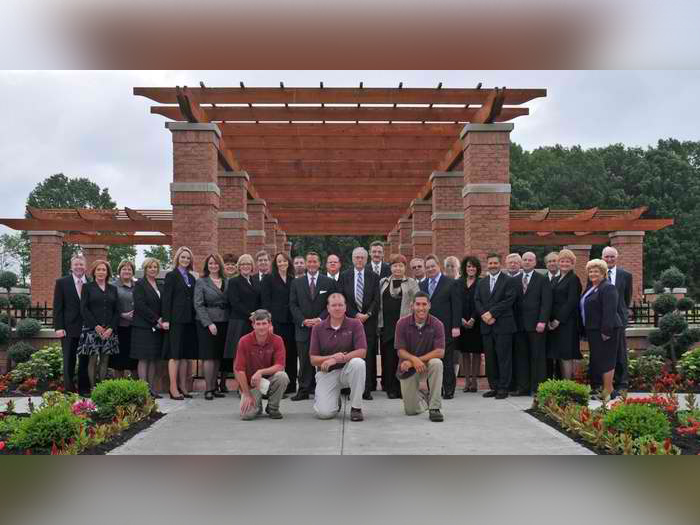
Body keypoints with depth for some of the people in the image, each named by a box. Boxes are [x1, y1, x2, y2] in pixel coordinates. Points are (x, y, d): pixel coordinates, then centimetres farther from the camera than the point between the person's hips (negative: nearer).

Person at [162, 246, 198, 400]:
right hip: (176, 320, -6)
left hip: (189, 320, 6)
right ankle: (173, 388, -3)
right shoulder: (171, 276, -1)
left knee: (185, 354, 8)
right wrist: (166, 319, -14)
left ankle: (183, 387, 13)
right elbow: (166, 299, -7)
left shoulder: (192, 278, 16)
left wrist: (194, 318, 8)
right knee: (175, 354, -5)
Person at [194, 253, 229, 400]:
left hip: (223, 323, 4)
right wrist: (209, 323, -14)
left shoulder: (227, 282, 11)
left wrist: (231, 321, -1)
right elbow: (198, 305, -6)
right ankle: (208, 389, -1)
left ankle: (214, 387, 14)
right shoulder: (201, 282, 1)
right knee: (209, 356, -5)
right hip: (207, 323, -4)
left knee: (218, 357, 7)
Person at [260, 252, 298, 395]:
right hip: (276, 321, -4)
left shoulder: (293, 280, 14)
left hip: (290, 321, 4)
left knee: (291, 353, 5)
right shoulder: (269, 279, 3)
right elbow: (265, 301, -2)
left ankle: (290, 385, 13)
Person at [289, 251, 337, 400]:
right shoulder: (296, 282, 10)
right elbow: (293, 305, 6)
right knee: (304, 361, 0)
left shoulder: (329, 282, 7)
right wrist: (303, 320, -7)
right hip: (303, 328, 1)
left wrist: (320, 319, -10)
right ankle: (304, 390, 6)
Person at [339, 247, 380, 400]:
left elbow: (376, 300, 3)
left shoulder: (374, 277, 8)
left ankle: (367, 390, 2)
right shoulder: (344, 276, 7)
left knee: (368, 356, -1)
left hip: (369, 321, 0)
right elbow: (342, 299, 1)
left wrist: (367, 314, -10)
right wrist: (355, 315, -8)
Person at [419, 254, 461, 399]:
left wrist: (456, 326, -10)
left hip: (446, 329, -4)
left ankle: (449, 390, 9)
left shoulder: (451, 283, 1)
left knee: (447, 361, 0)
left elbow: (457, 306, -4)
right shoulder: (422, 285, 15)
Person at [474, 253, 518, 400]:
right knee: (490, 358, 7)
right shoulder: (482, 283, 17)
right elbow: (477, 301, 10)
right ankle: (493, 387, 14)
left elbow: (509, 300, -11)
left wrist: (491, 313, -14)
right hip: (486, 326, 5)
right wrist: (484, 315, -8)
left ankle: (503, 388, 2)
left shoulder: (509, 281, 0)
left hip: (503, 325, -5)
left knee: (503, 357, -3)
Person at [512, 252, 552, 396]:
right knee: (521, 356, 5)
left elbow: (546, 302, -4)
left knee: (537, 357, 0)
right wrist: (513, 321, 1)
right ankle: (523, 387, 11)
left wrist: (542, 321, -13)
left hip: (536, 325, -4)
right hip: (519, 325, 4)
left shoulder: (542, 280, 2)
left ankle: (537, 388, 5)